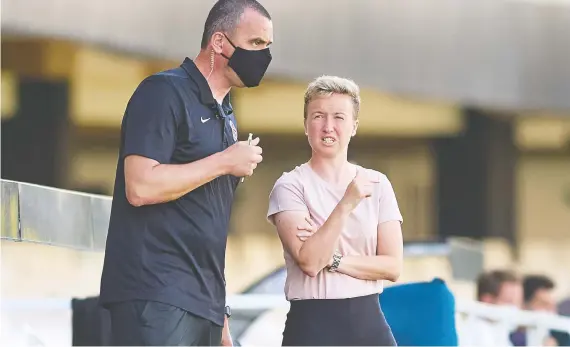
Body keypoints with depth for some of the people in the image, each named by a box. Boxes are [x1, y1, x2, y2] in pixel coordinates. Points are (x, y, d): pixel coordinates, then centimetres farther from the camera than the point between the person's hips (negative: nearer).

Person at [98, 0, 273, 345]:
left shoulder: (225, 116, 20)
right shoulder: (165, 93, -5)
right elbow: (140, 187, -18)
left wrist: (221, 315, 17)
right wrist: (224, 163, -10)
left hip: (204, 303, 8)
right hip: (156, 297, -8)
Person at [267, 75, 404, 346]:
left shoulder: (376, 184, 8)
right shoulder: (290, 186, -3)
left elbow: (392, 266, 2)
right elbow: (309, 261, -15)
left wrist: (331, 259, -10)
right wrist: (346, 204, -22)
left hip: (368, 321, 4)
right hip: (312, 323, -4)